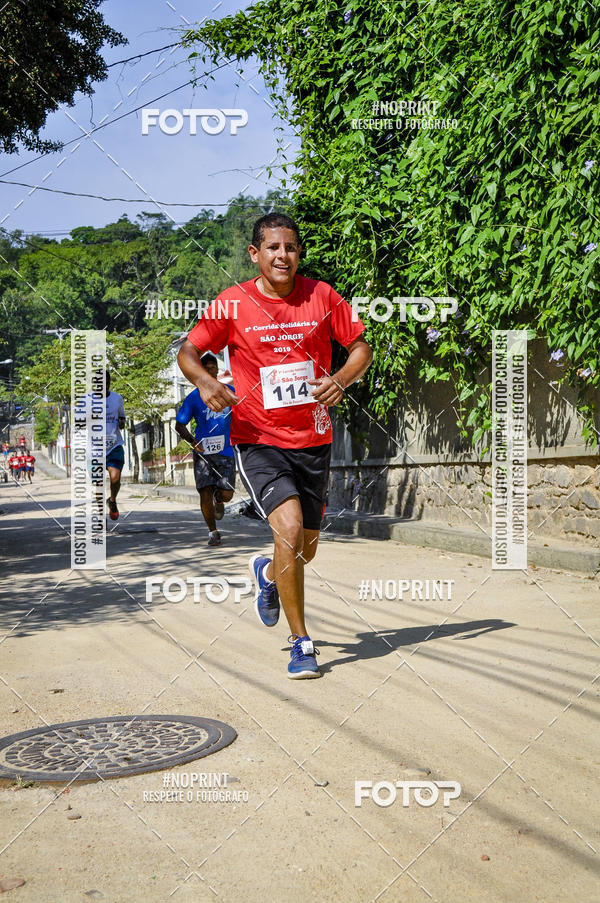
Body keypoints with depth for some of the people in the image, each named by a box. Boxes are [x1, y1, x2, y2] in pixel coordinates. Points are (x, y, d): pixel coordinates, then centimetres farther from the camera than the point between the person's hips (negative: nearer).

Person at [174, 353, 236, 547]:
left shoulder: (230, 392, 6)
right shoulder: (193, 397, 1)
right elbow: (179, 425, 4)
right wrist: (192, 440, -12)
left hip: (226, 451, 1)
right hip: (203, 451, -1)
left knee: (226, 494, -5)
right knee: (205, 491, -8)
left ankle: (218, 501, 34)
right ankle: (213, 532, 8)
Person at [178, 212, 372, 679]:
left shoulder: (321, 296, 0)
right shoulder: (233, 304, -4)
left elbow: (361, 347, 7)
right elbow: (188, 351, 2)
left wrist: (340, 380, -14)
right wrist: (205, 381, -20)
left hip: (313, 440, 3)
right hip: (258, 440, -3)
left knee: (306, 549, 12)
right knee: (289, 528, -23)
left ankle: (267, 571, 50)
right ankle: (301, 642, -7)